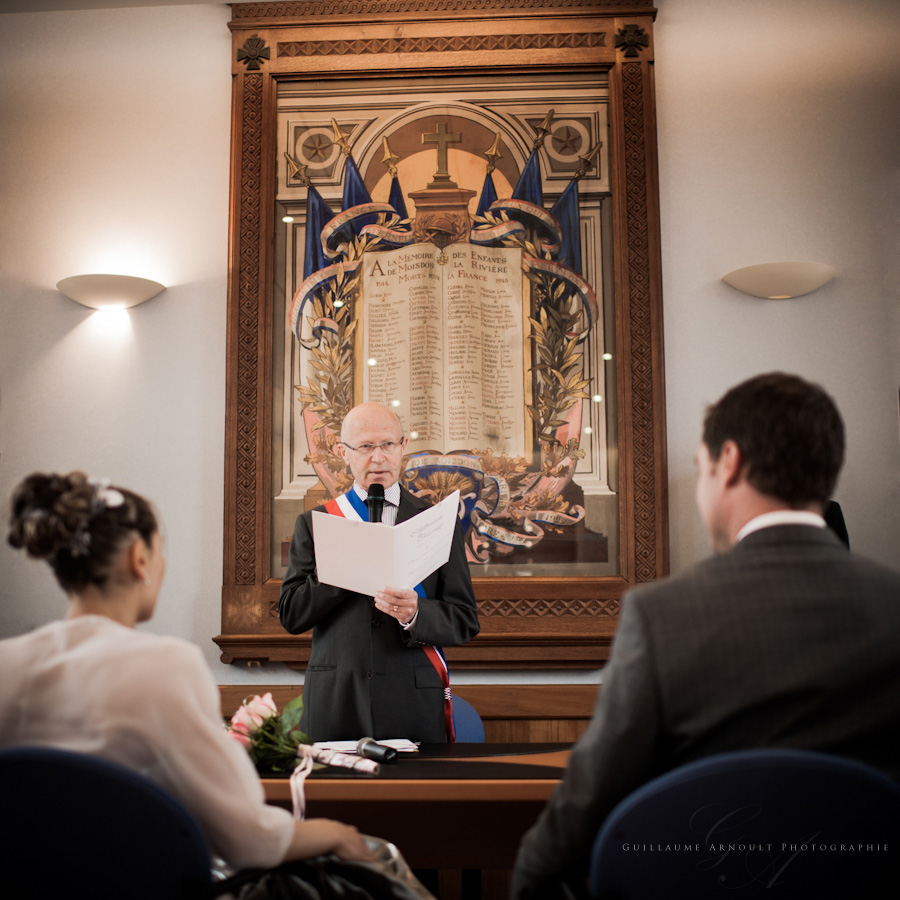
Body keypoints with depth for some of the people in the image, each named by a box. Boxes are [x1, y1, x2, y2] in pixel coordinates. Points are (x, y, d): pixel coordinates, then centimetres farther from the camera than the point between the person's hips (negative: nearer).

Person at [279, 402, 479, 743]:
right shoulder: (313, 523, 8)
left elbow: (465, 621, 2)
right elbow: (291, 615, -1)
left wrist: (414, 614, -18)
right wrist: (349, 563, -13)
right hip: (334, 705, 0)